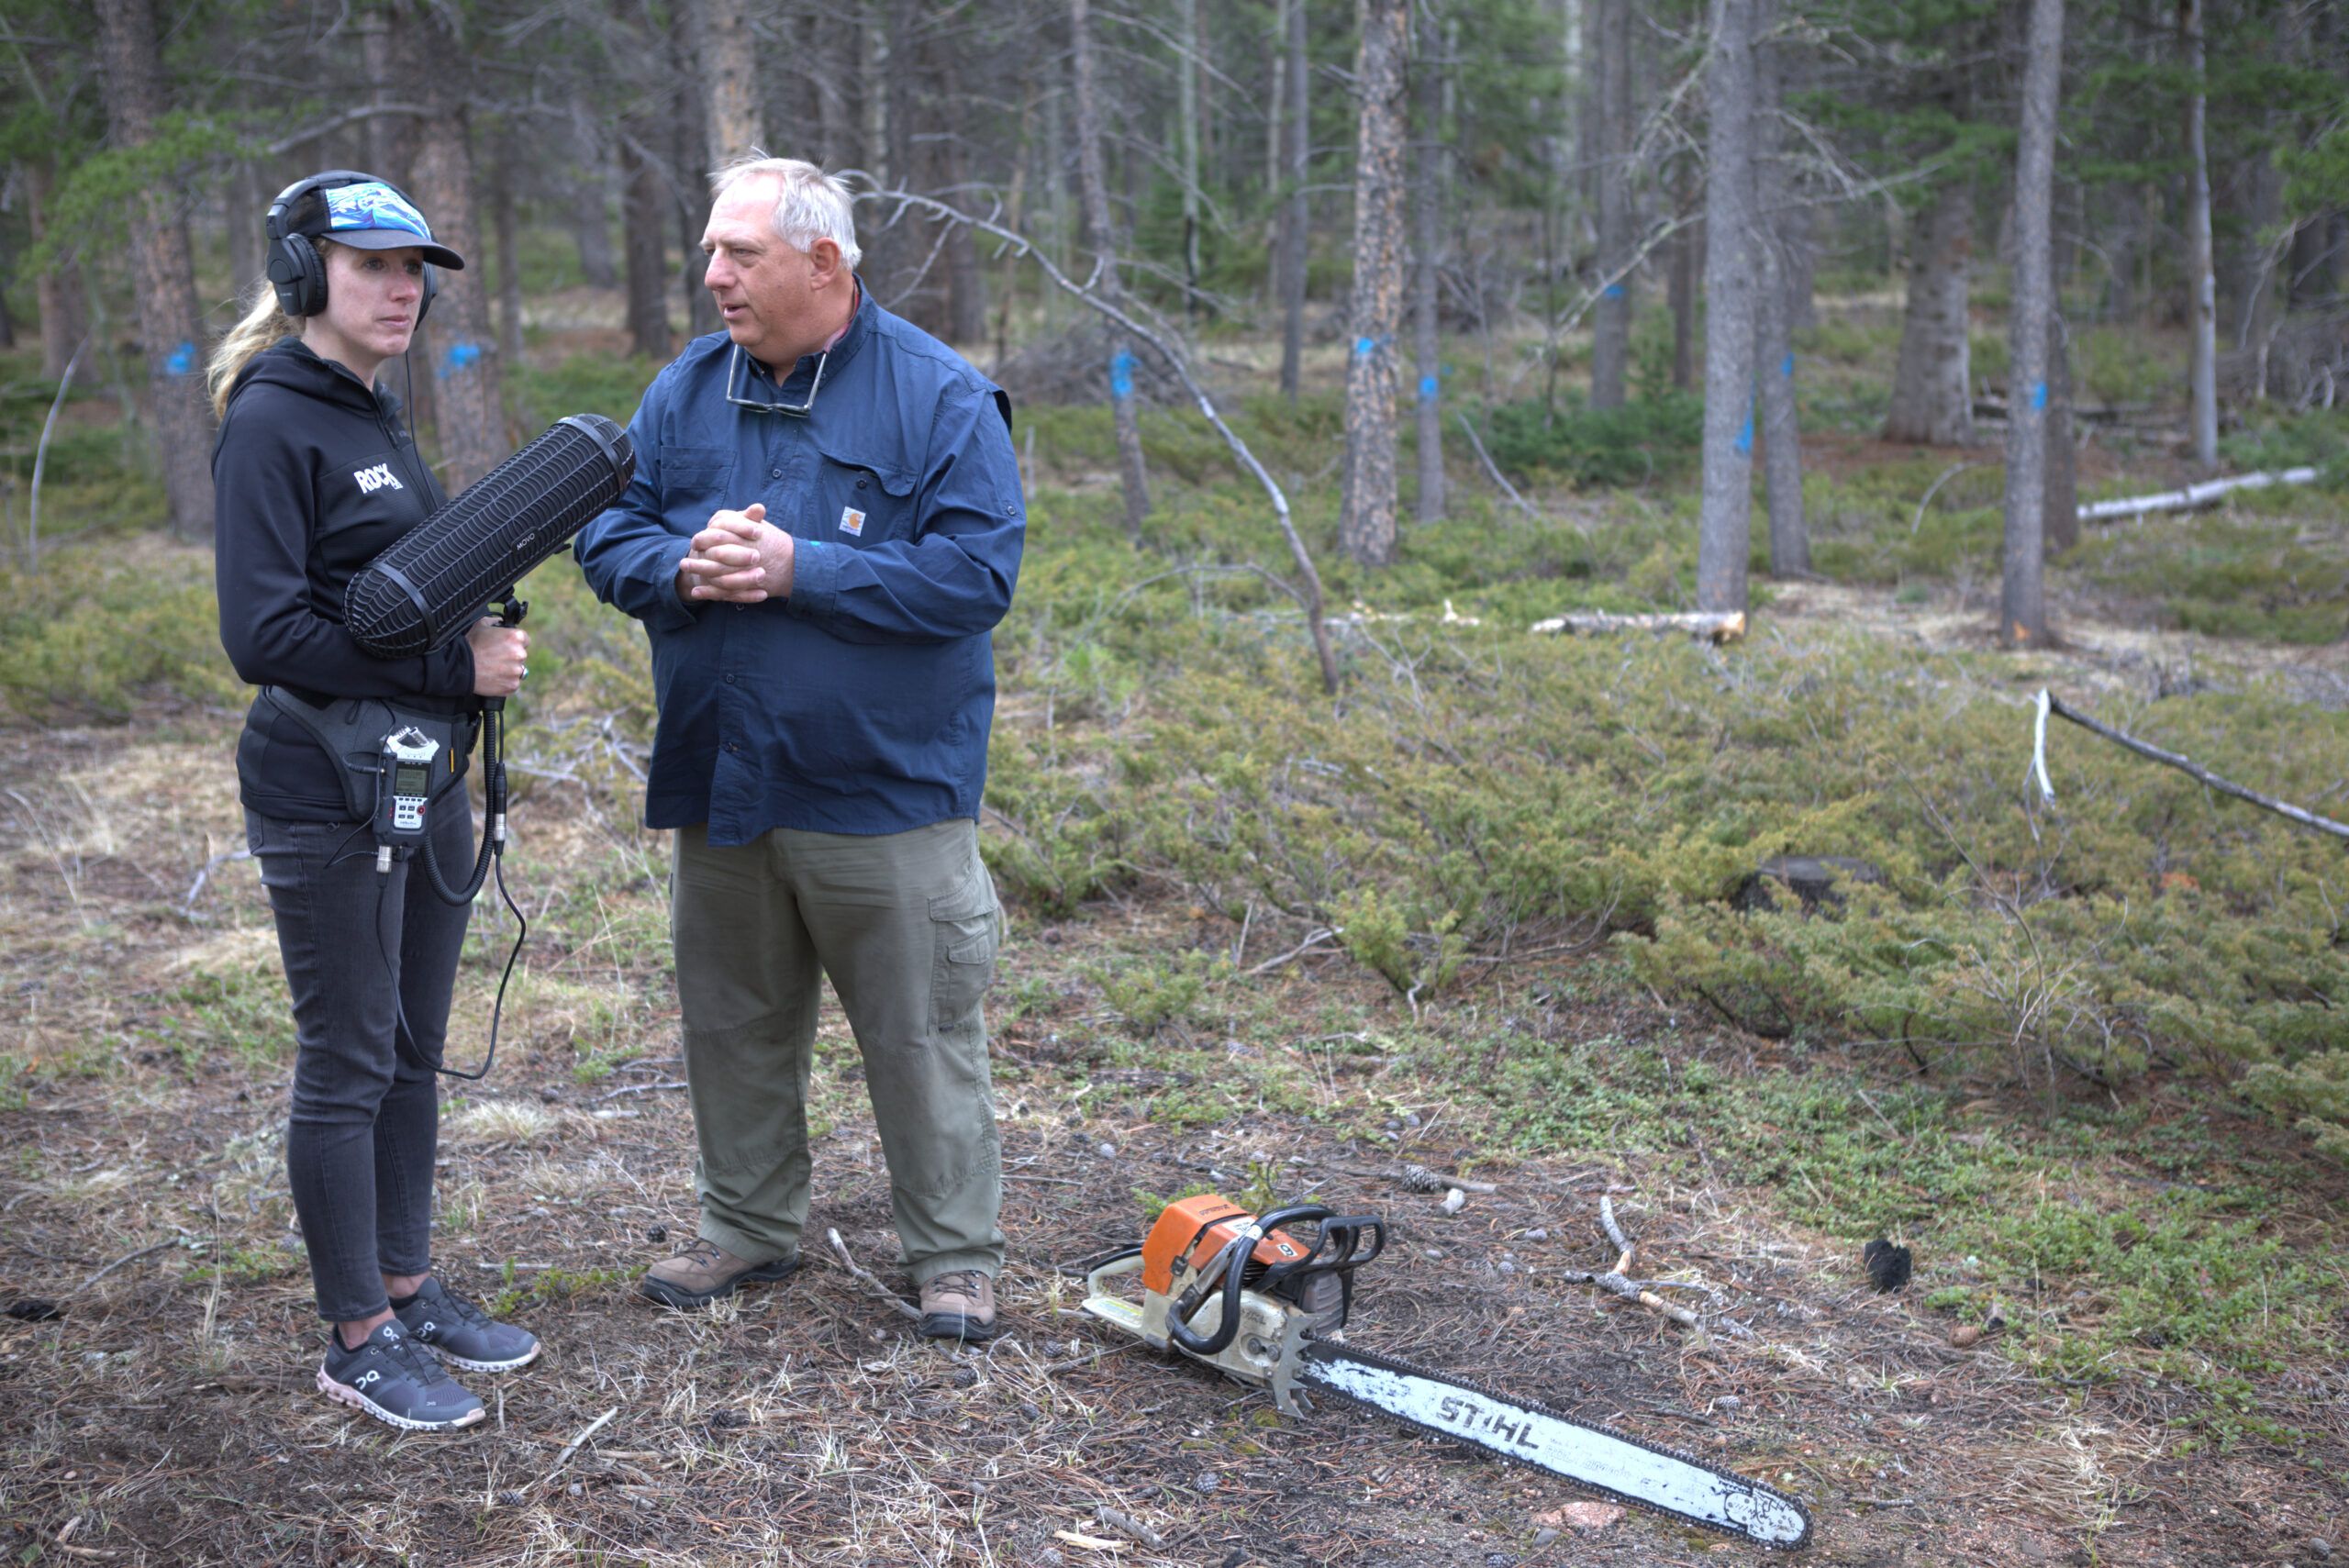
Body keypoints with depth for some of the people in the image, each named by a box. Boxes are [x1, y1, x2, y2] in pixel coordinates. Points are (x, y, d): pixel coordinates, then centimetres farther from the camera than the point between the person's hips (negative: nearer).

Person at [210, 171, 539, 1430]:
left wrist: (476, 638, 1)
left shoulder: (373, 418, 13)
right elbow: (265, 634, -19)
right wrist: (451, 666, -18)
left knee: (414, 1053, 15)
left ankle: (408, 1290, 29)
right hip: (326, 794, -8)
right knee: (348, 1066, 1)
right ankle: (357, 1341, 14)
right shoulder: (270, 424, -13)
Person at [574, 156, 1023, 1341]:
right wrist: (684, 568, -15)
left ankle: (955, 1254, 20)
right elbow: (606, 534, 8)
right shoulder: (684, 391, 7)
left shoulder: (939, 396, -9)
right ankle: (748, 1228, 35)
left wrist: (797, 567, -21)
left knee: (921, 1032, 5)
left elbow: (976, 571, -18)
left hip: (884, 788, -5)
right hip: (720, 784, 5)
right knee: (732, 1023, 17)